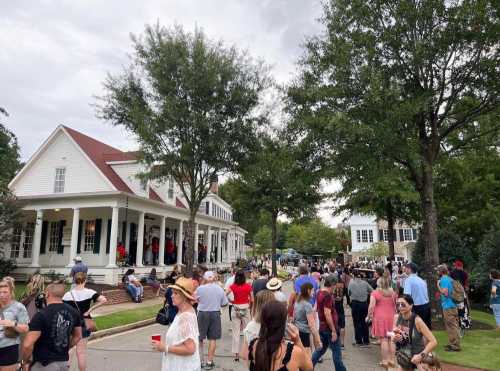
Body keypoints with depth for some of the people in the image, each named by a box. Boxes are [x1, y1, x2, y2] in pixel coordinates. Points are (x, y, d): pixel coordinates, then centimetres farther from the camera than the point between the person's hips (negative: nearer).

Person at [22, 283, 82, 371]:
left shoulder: (42, 315, -19)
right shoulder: (73, 312, 0)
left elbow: (27, 345, -21)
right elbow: (78, 337, 12)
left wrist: (25, 362, -5)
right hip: (64, 362, 6)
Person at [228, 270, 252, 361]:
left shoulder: (233, 286, -5)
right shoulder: (248, 286, -4)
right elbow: (252, 299, -2)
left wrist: (232, 302, -1)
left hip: (236, 309, 0)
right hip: (246, 309, 0)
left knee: (236, 333, 6)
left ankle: (236, 354, 9)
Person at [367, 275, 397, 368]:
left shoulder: (375, 293, -7)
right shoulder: (393, 293, 7)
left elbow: (371, 306, -12)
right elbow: (396, 306, 13)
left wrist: (369, 316, -1)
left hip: (380, 318, -4)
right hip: (391, 317, 4)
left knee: (383, 339, 0)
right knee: (391, 339, 11)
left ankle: (385, 361, 3)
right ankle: (392, 360, 16)